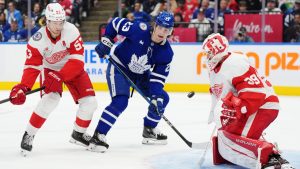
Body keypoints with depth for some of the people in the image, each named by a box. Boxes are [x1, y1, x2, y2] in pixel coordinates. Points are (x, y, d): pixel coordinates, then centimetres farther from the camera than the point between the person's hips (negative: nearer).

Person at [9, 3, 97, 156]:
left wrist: (59, 77, -39)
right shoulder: (37, 40, -26)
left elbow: (77, 60, -29)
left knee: (89, 102, -9)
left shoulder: (71, 31, -28)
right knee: (51, 99, -27)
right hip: (50, 69, -2)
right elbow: (32, 66, -21)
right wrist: (23, 87, -36)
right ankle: (29, 135, -13)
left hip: (72, 69, 2)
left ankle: (78, 134, 17)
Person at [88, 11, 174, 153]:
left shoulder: (166, 52, -13)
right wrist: (106, 42, -19)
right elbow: (116, 23, -14)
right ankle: (97, 136, -23)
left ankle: (149, 131, 23)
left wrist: (157, 98, -25)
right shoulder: (140, 30, -26)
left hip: (141, 74, 6)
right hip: (118, 67, -6)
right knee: (120, 102, -25)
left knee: (163, 98, 4)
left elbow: (158, 77, -13)